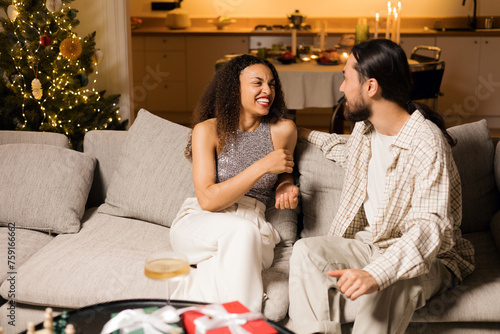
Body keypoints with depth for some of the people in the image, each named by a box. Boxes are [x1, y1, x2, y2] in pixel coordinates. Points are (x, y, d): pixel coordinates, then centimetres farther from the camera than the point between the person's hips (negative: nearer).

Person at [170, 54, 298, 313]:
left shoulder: (283, 130, 2)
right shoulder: (208, 130, -5)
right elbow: (208, 199, -15)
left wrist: (285, 187, 0)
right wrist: (262, 167, -19)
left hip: (253, 227, 2)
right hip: (199, 223, -1)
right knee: (242, 232, -37)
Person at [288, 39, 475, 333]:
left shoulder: (427, 144, -23)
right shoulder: (365, 125, 4)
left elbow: (433, 228, -33)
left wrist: (375, 274, -47)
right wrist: (309, 135, 38)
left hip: (429, 259, -7)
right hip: (370, 245, 8)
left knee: (385, 289, -40)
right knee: (307, 250, -20)